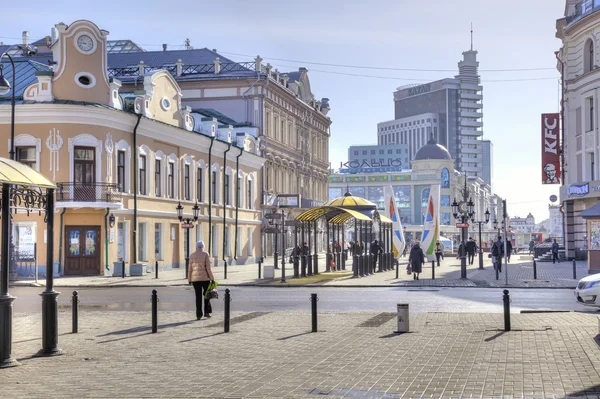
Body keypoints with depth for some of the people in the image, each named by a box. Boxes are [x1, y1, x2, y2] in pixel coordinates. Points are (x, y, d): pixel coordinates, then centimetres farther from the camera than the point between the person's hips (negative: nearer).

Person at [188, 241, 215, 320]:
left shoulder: (192, 256, 2)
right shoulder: (205, 255, -6)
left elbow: (190, 269, 2)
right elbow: (208, 268, -9)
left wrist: (189, 279, 10)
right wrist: (212, 278, -4)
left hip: (195, 278, 2)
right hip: (205, 278, -2)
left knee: (198, 296, 5)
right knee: (207, 294, 17)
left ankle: (199, 315, 3)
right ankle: (207, 312, 12)